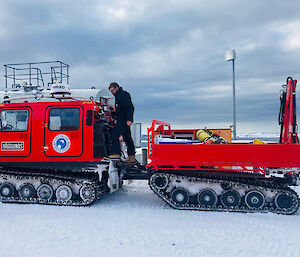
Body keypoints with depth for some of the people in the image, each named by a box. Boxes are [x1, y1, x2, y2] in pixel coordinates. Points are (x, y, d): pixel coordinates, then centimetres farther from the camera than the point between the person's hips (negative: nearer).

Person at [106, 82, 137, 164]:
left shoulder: (123, 95, -12)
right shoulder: (118, 95, 20)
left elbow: (130, 107, -20)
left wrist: (129, 120, -25)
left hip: (124, 120, -11)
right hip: (121, 120, 11)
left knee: (114, 134, -14)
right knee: (127, 138, 9)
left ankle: (116, 154, -15)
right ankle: (132, 157, 12)